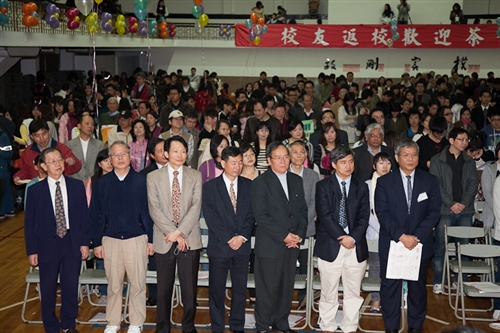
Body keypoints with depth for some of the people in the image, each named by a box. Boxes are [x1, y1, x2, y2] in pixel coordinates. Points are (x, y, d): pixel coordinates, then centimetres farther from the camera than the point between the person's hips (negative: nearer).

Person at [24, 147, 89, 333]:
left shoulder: (77, 186, 1)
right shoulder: (35, 190, -3)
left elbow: (84, 216, 4)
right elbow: (30, 223, -2)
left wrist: (84, 242, 0)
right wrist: (32, 250, -4)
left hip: (73, 243, 1)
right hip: (47, 245, -1)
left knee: (70, 286, 10)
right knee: (48, 289, 9)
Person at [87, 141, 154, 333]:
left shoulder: (141, 181, -2)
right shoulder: (102, 183, 2)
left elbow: (149, 211, 0)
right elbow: (95, 214, 3)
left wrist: (151, 239, -2)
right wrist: (96, 242, 1)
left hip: (137, 239, -1)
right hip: (110, 240, 1)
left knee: (137, 284, 6)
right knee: (113, 284, 11)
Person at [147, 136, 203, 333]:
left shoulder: (195, 176, 6)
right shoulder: (153, 177, 4)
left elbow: (196, 206, -4)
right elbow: (154, 209, -4)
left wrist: (180, 231, -14)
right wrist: (172, 233, -12)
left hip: (189, 239, 1)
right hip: (164, 240, 0)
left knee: (189, 287, 6)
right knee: (164, 288, 7)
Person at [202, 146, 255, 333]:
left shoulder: (248, 185, 7)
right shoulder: (210, 187, -1)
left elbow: (251, 215, 4)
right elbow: (211, 217, -8)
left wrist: (242, 237, -9)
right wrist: (229, 238, -13)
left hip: (242, 245, 2)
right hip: (219, 246, -2)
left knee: (240, 289, 8)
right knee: (217, 290, 4)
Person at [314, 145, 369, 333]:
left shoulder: (361, 187, 11)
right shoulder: (323, 186, 3)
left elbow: (364, 216, 3)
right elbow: (324, 215, -7)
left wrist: (353, 237, -12)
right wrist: (341, 238, -14)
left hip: (356, 247, 3)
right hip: (330, 246, -2)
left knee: (353, 293, 8)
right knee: (329, 293, 4)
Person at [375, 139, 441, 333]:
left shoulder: (430, 182, 3)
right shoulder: (384, 182, 0)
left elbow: (434, 212, -2)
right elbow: (382, 213, -7)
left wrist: (416, 236, -14)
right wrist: (401, 236, -17)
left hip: (421, 244, 1)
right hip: (391, 243, -1)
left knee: (418, 286, 11)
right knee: (390, 286, 5)